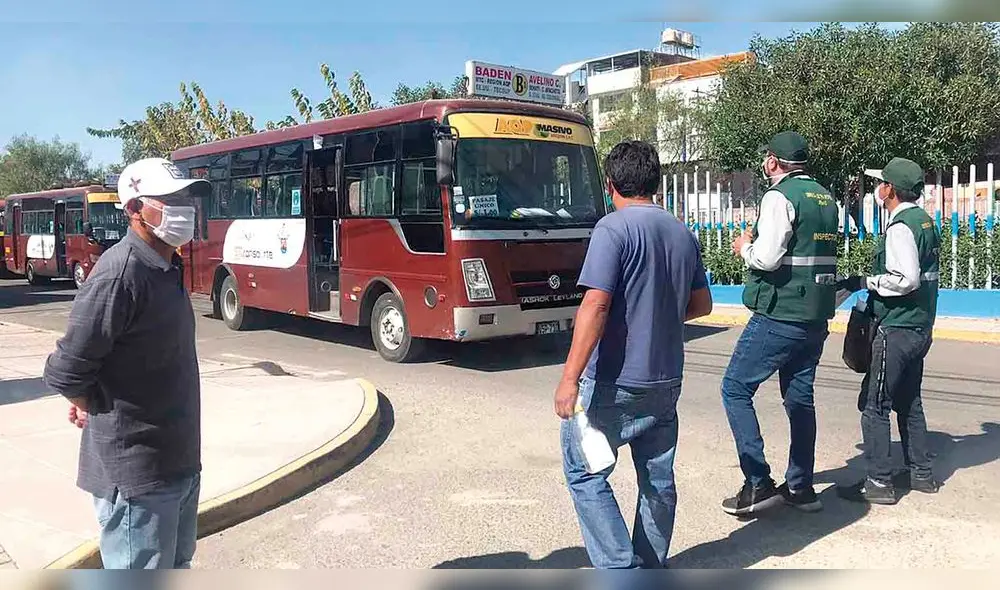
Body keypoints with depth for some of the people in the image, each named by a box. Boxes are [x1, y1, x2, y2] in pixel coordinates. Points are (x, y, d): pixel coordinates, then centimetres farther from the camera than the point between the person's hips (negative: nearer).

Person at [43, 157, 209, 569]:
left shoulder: (166, 268, 8)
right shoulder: (120, 273, -22)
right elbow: (64, 373, -19)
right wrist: (107, 415, -2)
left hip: (179, 460, 9)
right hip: (135, 471, -9)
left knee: (176, 566, 24)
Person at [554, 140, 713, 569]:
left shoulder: (613, 229, -13)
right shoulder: (682, 234, 9)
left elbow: (596, 305, -21)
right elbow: (701, 304, 17)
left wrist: (570, 378, -20)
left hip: (615, 383, -7)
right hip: (666, 380, 7)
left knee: (585, 473, 5)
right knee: (658, 480, 14)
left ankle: (621, 570, 2)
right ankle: (652, 571, 25)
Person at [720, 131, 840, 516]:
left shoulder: (780, 196, -12)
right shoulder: (826, 198, 14)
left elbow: (767, 257, -21)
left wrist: (745, 247, 0)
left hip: (779, 316, -8)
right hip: (816, 317, 9)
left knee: (736, 389, 0)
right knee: (800, 398, 15)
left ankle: (758, 484, -2)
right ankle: (800, 487, 21)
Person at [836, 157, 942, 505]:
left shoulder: (900, 227, -16)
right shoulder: (926, 221, 13)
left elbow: (906, 278, -25)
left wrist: (865, 283, -14)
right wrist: (872, 284, 13)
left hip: (897, 329, -10)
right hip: (920, 328, 10)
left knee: (874, 404, -4)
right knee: (909, 402, 18)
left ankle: (879, 482, 0)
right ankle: (921, 473, 26)